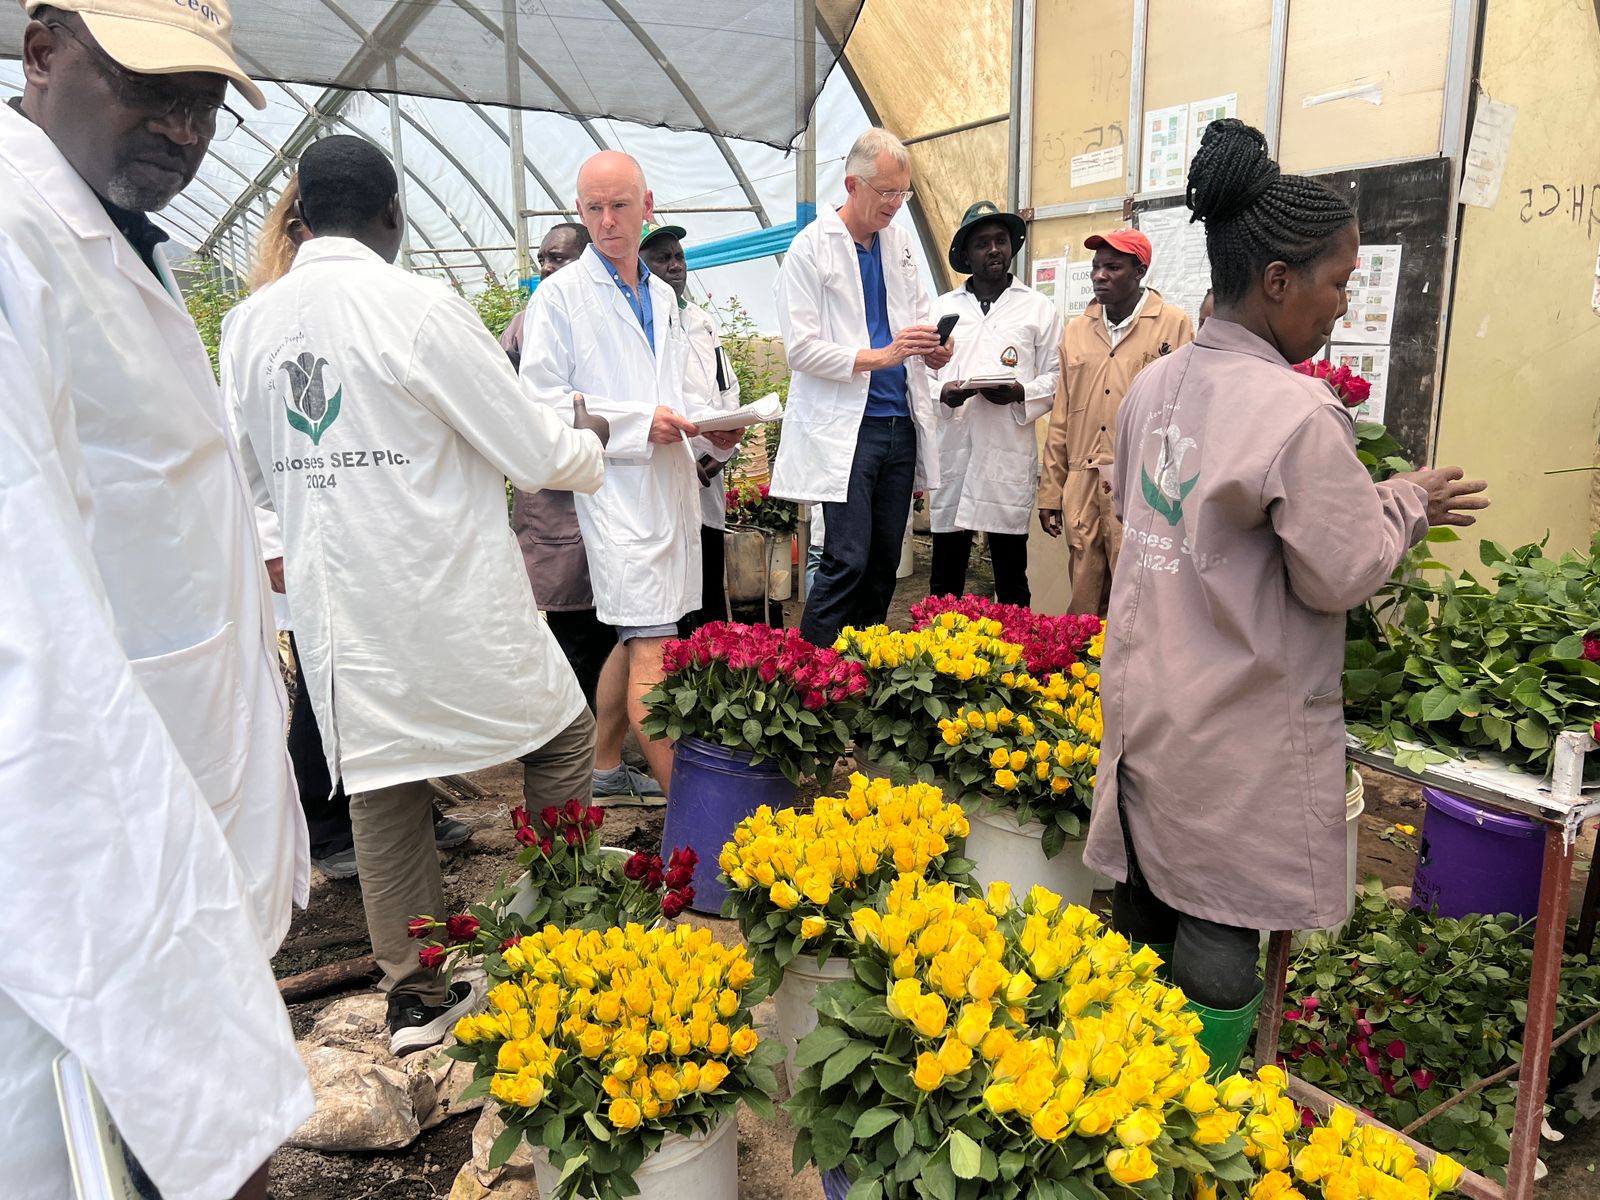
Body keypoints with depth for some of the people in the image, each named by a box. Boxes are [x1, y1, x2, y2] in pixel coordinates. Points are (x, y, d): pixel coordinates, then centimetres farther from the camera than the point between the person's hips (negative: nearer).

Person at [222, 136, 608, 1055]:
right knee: (563, 734, 14)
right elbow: (533, 456, -9)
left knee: (383, 791, 13)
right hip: (447, 600, -5)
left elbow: (260, 477, 16)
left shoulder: (249, 327, 4)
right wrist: (587, 438, 11)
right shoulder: (421, 308, -13)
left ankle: (417, 996, 26)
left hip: (333, 608, 6)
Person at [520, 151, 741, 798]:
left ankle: (607, 764, 25)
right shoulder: (560, 295, -2)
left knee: (637, 639, 12)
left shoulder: (663, 296, 20)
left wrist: (712, 427, 6)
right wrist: (639, 423, -15)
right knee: (652, 648, -11)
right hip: (615, 485, -7)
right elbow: (543, 401, -8)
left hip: (671, 484, 7)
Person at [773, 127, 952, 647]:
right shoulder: (810, 248, -5)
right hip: (845, 425, -6)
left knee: (885, 563, 9)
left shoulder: (899, 241, 14)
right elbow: (801, 348, -11)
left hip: (901, 423, 7)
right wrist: (878, 357, -20)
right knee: (847, 562, -9)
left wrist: (932, 346, 2)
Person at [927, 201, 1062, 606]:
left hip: (1009, 455, -1)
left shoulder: (1039, 308, 11)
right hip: (951, 454, 2)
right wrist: (942, 393, -10)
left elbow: (1055, 377, 5)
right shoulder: (941, 307, 15)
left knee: (1011, 577, 3)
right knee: (944, 577, 4)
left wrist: (1021, 393, -14)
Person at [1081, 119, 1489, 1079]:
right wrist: (1407, 505, 4)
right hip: (1240, 733, -8)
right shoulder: (1296, 410, -20)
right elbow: (1341, 576, -14)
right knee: (1221, 932, 7)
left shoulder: (1155, 385, 3)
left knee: (1147, 906, 20)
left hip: (1145, 701, 8)